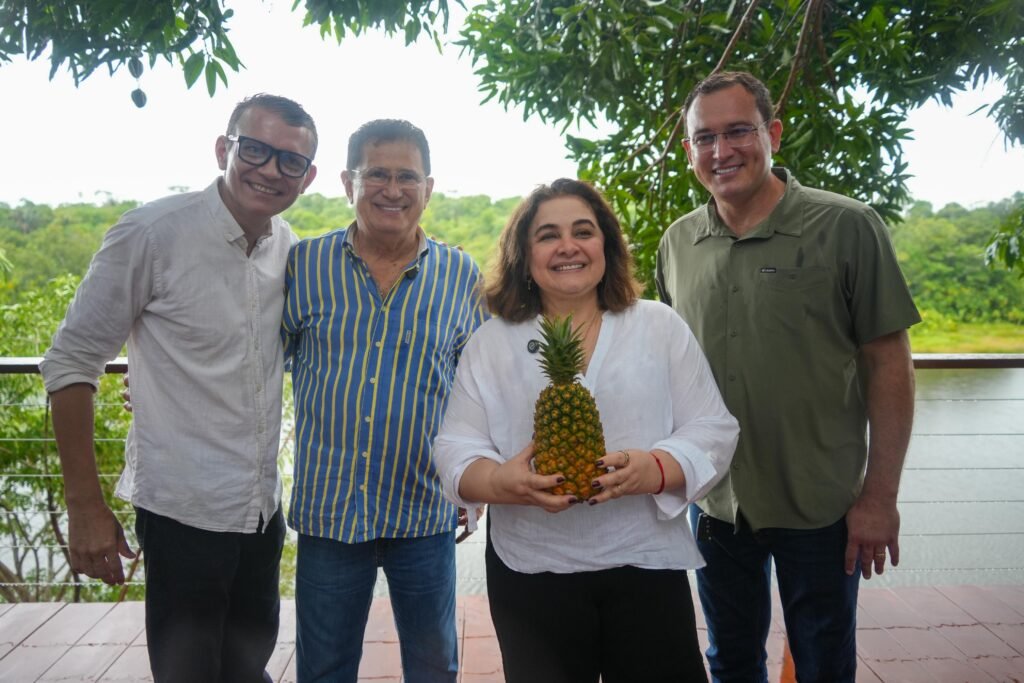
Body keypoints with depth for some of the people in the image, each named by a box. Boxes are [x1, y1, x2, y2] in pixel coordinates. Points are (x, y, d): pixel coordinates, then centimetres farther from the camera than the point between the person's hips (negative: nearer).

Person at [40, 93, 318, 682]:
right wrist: (85, 506, -11)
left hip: (263, 507, 5)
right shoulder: (154, 233, -15)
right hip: (185, 513, -5)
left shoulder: (291, 249, 2)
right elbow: (71, 363, -10)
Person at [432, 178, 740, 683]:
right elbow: (455, 450, -1)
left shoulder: (661, 327, 3)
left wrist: (655, 468, -21)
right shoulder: (489, 344, 3)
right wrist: (499, 481, -23)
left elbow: (711, 431, -1)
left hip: (646, 565, 1)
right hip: (529, 574, 0)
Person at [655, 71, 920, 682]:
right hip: (715, 504, 3)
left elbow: (888, 363, -8)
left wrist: (880, 496, -10)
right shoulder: (678, 243, 1)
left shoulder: (846, 228, -10)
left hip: (820, 510, -3)